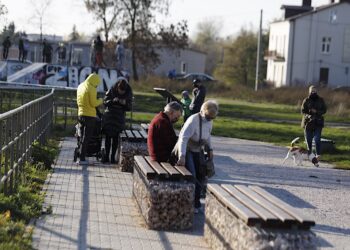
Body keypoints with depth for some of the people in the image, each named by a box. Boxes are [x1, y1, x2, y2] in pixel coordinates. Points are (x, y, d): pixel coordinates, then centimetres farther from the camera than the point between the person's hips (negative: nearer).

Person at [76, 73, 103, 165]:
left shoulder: (80, 86, 11)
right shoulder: (91, 89, -14)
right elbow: (94, 103, -15)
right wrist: (100, 101, 2)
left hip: (81, 114, 8)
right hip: (89, 115, -8)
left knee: (83, 137, 15)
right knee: (86, 138, -3)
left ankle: (82, 157, 16)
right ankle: (82, 159, -3)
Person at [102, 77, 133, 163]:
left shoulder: (128, 93, -4)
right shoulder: (111, 90, -7)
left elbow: (129, 107, 0)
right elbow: (105, 102, -5)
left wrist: (125, 103, -21)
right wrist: (113, 101, -23)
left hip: (119, 118, 0)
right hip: (109, 117, 0)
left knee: (115, 137, 0)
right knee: (108, 136, -1)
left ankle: (113, 156, 6)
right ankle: (106, 156, 5)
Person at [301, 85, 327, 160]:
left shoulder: (320, 100, 4)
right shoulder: (306, 100, 2)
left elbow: (324, 110, 3)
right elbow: (303, 111, -1)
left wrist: (316, 112, -14)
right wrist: (308, 116, -19)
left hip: (318, 122, -1)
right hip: (308, 122, 1)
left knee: (317, 139, -12)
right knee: (308, 139, 7)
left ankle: (318, 154, -11)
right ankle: (309, 154, 21)